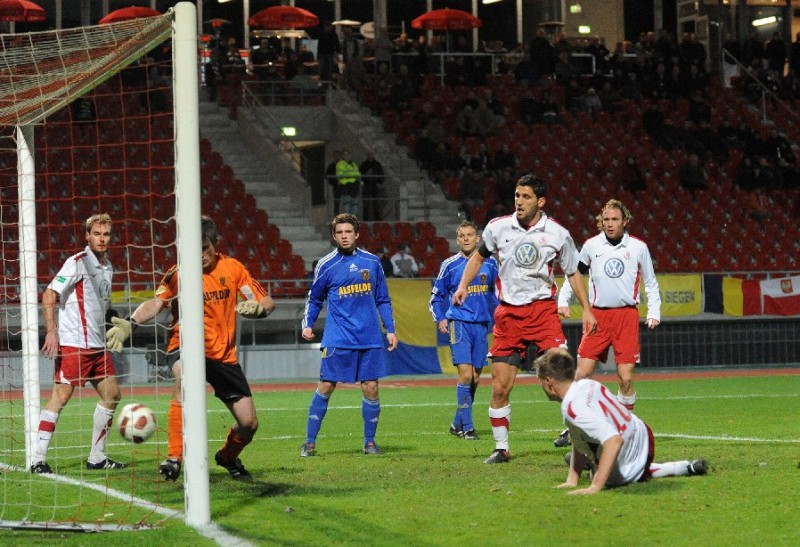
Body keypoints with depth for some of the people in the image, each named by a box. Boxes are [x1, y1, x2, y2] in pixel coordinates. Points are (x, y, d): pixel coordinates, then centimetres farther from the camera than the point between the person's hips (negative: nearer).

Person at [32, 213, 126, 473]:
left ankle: (97, 457, 17)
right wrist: (52, 331, -21)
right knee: (61, 395, -12)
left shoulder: (107, 266, 15)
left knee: (111, 395, 9)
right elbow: (49, 296, -14)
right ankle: (38, 460, -12)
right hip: (72, 342, -9)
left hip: (97, 344, 9)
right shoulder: (77, 263, -9)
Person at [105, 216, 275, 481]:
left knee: (249, 424, 0)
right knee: (184, 378, -40)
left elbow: (267, 302, 4)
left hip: (224, 354, 4)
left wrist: (257, 308, -19)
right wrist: (130, 323, -35)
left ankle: (228, 457, 37)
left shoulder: (233, 268, 1)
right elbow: (156, 303, -17)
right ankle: (174, 459, -37)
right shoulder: (179, 273, -7)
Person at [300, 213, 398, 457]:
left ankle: (369, 442, 13)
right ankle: (309, 442, 3)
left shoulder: (372, 262, 7)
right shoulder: (326, 265, 3)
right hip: (337, 338, -2)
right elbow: (314, 299, 13)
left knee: (370, 388, 0)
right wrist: (307, 325, -1)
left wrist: (390, 329, 7)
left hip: (370, 338, 2)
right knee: (325, 387, -4)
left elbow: (382, 300, 13)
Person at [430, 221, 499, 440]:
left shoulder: (489, 264, 8)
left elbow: (495, 293, 20)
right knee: (465, 375, -15)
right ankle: (466, 427, -12)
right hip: (459, 322, -4)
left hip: (481, 324, 4)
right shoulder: (450, 265, 1)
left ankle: (458, 424, 18)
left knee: (475, 378, 6)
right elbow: (436, 296, 9)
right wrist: (440, 319, -4)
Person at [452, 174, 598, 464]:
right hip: (507, 313, 2)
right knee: (500, 388, -1)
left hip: (543, 309, -2)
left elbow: (573, 273, 11)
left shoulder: (558, 234, -2)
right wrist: (463, 285, 6)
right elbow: (479, 256, 19)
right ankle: (501, 449, 14)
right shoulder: (498, 227, 1)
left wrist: (587, 309, 7)